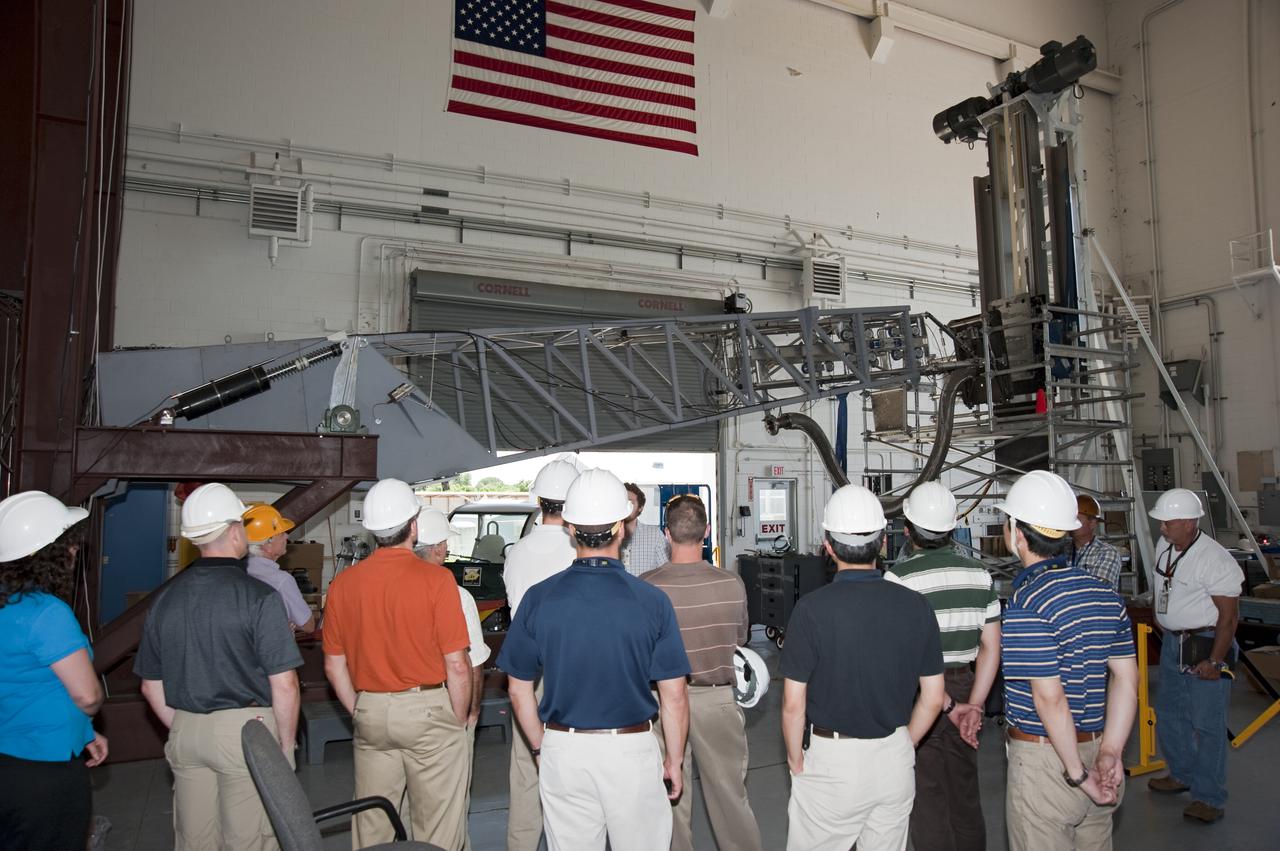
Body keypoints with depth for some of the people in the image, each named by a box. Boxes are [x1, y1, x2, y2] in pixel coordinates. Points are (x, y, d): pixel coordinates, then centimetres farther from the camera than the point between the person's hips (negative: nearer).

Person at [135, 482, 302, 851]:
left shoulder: (164, 598, 3)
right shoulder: (258, 596, -15)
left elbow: (151, 685, 11)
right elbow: (283, 685, -15)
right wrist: (287, 746, -3)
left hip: (185, 733, 6)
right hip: (245, 728, -6)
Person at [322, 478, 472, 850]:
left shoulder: (343, 583, -1)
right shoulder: (435, 578, -14)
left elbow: (334, 665, 6)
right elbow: (457, 666, -14)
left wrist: (359, 713, 16)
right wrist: (460, 720, 0)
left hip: (370, 713, 5)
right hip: (427, 711, -4)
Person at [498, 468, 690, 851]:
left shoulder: (538, 598, -8)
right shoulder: (652, 600, -12)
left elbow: (519, 690, 1)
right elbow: (673, 695, -8)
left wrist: (541, 748, 15)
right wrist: (675, 759, 6)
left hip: (562, 751, 2)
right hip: (631, 749, -1)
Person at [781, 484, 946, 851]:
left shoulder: (811, 608, -17)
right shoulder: (916, 606, -5)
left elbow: (793, 704, -14)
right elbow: (933, 698, 2)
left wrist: (796, 761, 2)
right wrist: (902, 745, 16)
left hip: (831, 759, -4)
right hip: (895, 760, 4)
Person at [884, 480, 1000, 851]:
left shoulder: (899, 575, -16)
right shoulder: (978, 572, 1)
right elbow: (991, 646, 0)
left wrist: (947, 707, -12)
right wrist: (974, 705, -1)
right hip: (965, 686, 5)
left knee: (928, 802, 7)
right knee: (965, 796, 20)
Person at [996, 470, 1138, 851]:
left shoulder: (1027, 603, -20)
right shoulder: (1106, 594, 4)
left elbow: (1050, 697, -22)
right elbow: (1127, 679, 3)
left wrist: (1077, 772, -14)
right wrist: (1110, 753, 0)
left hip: (1044, 758, -7)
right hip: (1095, 745, 8)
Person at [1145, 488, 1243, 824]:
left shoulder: (1215, 559, -21)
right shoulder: (1164, 548, 3)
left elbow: (1229, 615, -19)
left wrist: (1215, 661, -20)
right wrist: (1160, 618, 18)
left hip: (1205, 645, -8)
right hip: (1172, 643, 9)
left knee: (1207, 724, -2)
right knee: (1168, 712, 19)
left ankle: (1209, 798, 9)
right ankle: (1183, 774, 37)